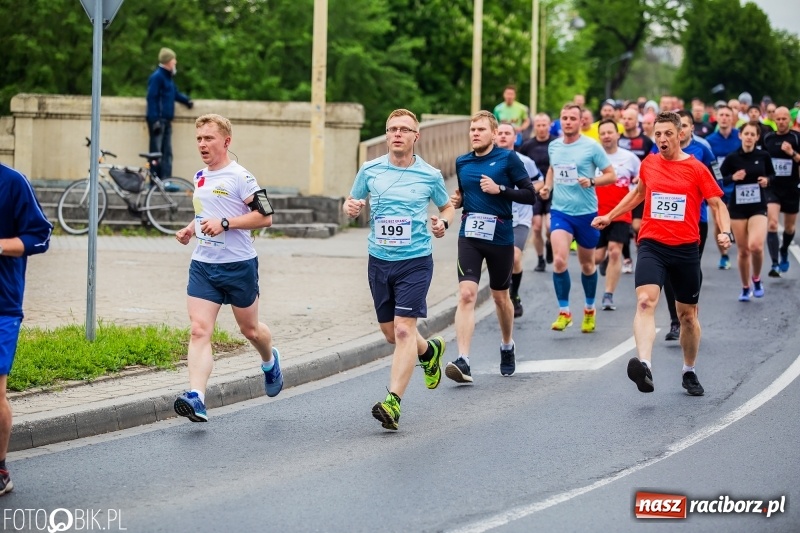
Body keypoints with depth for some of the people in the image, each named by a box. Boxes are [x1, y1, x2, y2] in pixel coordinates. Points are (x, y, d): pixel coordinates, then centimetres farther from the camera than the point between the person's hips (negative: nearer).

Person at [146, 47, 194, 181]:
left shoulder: (168, 77, 17)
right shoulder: (157, 77, -12)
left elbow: (175, 93, 28)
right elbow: (152, 98, -17)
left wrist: (186, 100, 9)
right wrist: (154, 120, -22)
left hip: (166, 120, 9)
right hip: (158, 120, -9)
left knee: (167, 153, 8)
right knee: (156, 153, -6)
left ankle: (166, 180, 10)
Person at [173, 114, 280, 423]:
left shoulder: (240, 177, -11)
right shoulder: (200, 177, 12)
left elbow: (265, 216, -15)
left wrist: (225, 223, -22)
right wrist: (190, 229, 10)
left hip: (238, 265, -5)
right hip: (203, 265, 5)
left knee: (249, 329, 14)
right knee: (199, 331, -12)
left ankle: (270, 361, 48)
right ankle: (196, 399, -23)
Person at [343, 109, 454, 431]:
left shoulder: (430, 175, -1)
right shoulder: (370, 170, 3)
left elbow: (447, 206, 15)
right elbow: (352, 203, 16)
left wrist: (443, 222, -7)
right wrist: (350, 208, -8)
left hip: (415, 261, -4)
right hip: (379, 260, 4)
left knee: (404, 329, -15)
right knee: (390, 333, 12)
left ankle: (393, 402, -18)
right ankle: (429, 351, 45)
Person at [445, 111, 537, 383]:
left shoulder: (508, 159, -3)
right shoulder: (462, 162, 9)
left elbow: (530, 194, -5)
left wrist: (500, 189, -17)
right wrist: (457, 200, 3)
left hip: (500, 237, -2)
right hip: (469, 236, 2)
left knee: (500, 296, 14)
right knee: (466, 294, -15)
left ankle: (507, 347, 41)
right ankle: (463, 362, -23)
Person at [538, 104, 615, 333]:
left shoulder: (592, 147, -8)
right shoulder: (554, 146, 5)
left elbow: (611, 175, -5)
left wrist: (591, 181, -22)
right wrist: (547, 186, 6)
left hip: (586, 212, -2)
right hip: (560, 211, 2)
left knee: (587, 264, 13)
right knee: (559, 260, -17)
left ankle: (589, 309, 34)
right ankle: (564, 312, -6)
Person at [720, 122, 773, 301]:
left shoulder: (763, 156, -2)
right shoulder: (732, 158, -4)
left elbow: (772, 174, 14)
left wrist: (767, 180, -8)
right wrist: (732, 178, -17)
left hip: (758, 207, -1)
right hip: (737, 207, 1)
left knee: (756, 246, -20)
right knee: (743, 250, 4)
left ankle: (757, 279, 7)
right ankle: (746, 288, 23)